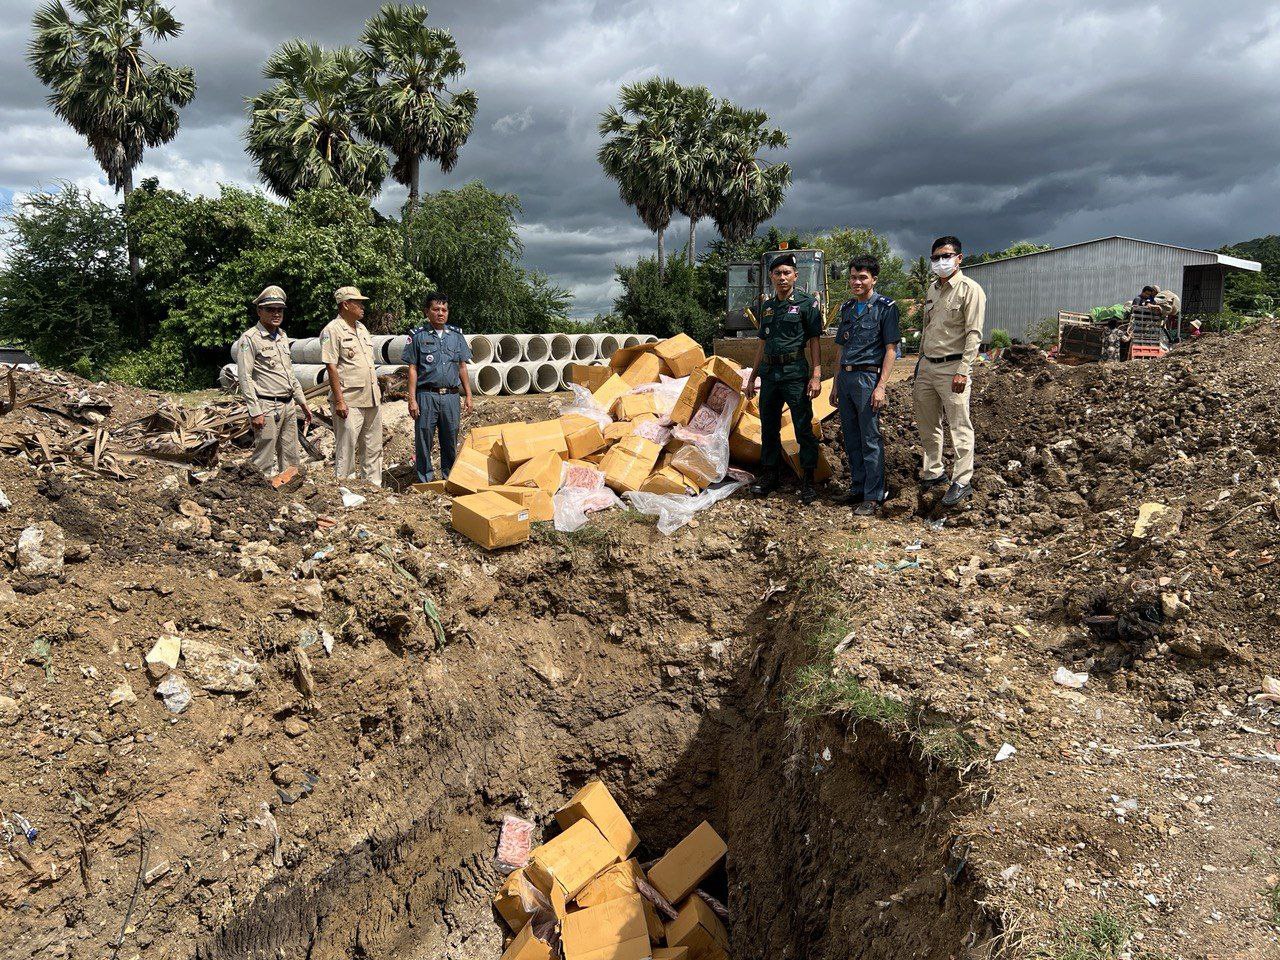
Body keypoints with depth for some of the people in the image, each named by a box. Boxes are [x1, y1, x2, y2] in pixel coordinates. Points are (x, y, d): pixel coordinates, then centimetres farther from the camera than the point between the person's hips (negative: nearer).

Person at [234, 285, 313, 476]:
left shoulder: (282, 336, 15)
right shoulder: (250, 339, -9)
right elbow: (245, 378, -14)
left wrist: (302, 401, 20)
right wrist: (255, 412, -18)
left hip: (289, 406, 8)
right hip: (267, 408, -8)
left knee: (290, 459, 13)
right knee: (264, 462, -6)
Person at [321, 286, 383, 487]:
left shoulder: (362, 328, 15)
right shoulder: (333, 331, -9)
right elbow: (331, 367, -14)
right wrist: (339, 401, -18)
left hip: (372, 399, 8)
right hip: (350, 402, -8)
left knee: (373, 448, 13)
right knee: (346, 448, -2)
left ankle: (374, 486, 23)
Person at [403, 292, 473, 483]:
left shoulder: (457, 335, 10)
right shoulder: (418, 336, 2)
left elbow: (462, 367, 13)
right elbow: (413, 369, 1)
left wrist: (468, 395, 8)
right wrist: (412, 399, -6)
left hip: (451, 396, 3)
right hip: (427, 395, -2)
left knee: (450, 441, 8)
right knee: (423, 440, 1)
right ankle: (425, 482, 10)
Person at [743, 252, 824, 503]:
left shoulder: (806, 303, -1)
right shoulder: (767, 306, 15)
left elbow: (814, 341, -4)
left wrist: (816, 376, -13)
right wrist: (752, 377, 18)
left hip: (795, 373, -6)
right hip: (769, 373, 6)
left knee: (803, 428, -2)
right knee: (769, 428, 11)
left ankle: (807, 482, 5)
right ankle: (769, 477, 22)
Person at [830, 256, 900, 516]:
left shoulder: (885, 307, -4)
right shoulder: (847, 307, 15)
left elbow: (890, 350, -7)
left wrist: (881, 386, -15)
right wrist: (835, 384, 16)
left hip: (867, 378, -6)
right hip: (845, 377, 7)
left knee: (870, 440, -5)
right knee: (851, 439, 11)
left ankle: (873, 497, 0)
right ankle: (858, 488, 22)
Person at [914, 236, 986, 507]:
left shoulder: (970, 290, -9)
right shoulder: (932, 289, 14)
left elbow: (974, 334, -14)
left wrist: (963, 371, -20)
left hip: (952, 367, -8)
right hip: (927, 366, 8)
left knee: (959, 426, -4)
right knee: (927, 423, 14)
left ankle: (962, 482, 2)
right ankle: (933, 471, 28)